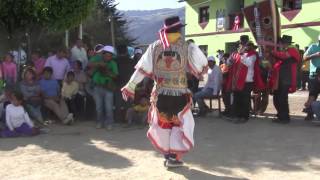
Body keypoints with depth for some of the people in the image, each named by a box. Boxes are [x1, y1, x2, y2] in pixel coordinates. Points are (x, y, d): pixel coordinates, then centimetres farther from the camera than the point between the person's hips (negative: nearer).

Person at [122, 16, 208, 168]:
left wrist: (130, 86, 5)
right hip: (180, 94, -2)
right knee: (182, 124, 11)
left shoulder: (154, 46, 0)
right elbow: (202, 68, 0)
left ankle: (167, 154, 28)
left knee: (162, 124, 19)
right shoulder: (188, 47, -7)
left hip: (160, 93, 3)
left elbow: (142, 68, 0)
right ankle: (175, 157, 8)